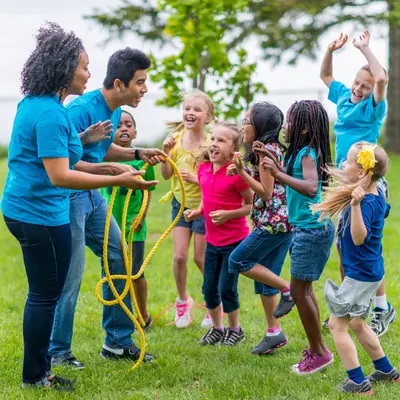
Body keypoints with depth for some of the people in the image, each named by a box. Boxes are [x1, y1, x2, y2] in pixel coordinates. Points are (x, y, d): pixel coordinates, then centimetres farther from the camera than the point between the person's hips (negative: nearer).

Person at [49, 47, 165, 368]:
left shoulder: (115, 110, 5)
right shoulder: (82, 110, -23)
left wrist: (137, 154, 7)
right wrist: (111, 169, -29)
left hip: (92, 197, 9)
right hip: (67, 198, -9)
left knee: (120, 258, 11)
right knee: (70, 279, -3)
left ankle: (118, 342, 21)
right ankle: (58, 351, 14)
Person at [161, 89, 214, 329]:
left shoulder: (210, 145, -18)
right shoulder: (176, 138, -6)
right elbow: (166, 174, -1)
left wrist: (196, 178, -30)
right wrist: (166, 152, -16)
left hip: (203, 207, -3)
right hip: (180, 203, 4)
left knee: (201, 258, 5)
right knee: (179, 256, 0)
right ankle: (183, 301, 23)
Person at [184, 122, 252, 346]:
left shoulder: (236, 173, -18)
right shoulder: (204, 169, 2)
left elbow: (252, 205, -13)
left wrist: (228, 214, -23)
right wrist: (197, 212, 0)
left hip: (235, 240, -6)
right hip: (213, 240, 7)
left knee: (226, 288, 0)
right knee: (209, 288, 12)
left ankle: (235, 330, 22)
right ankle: (217, 329, 31)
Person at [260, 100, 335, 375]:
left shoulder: (307, 154, -18)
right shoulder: (301, 152, 8)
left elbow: (311, 188, -34)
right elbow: (293, 178, 22)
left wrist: (278, 174, -35)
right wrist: (275, 163, 12)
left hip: (312, 229, -10)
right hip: (306, 228, 10)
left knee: (299, 291, -4)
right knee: (305, 290, 15)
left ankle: (320, 352, 5)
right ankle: (316, 349, 24)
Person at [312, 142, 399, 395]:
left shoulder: (367, 202, -26)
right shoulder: (376, 194, 3)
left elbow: (359, 237, -37)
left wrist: (355, 205, -48)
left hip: (361, 274, -10)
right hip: (369, 272, 10)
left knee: (337, 324, -1)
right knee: (356, 323, 23)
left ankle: (358, 382, 2)